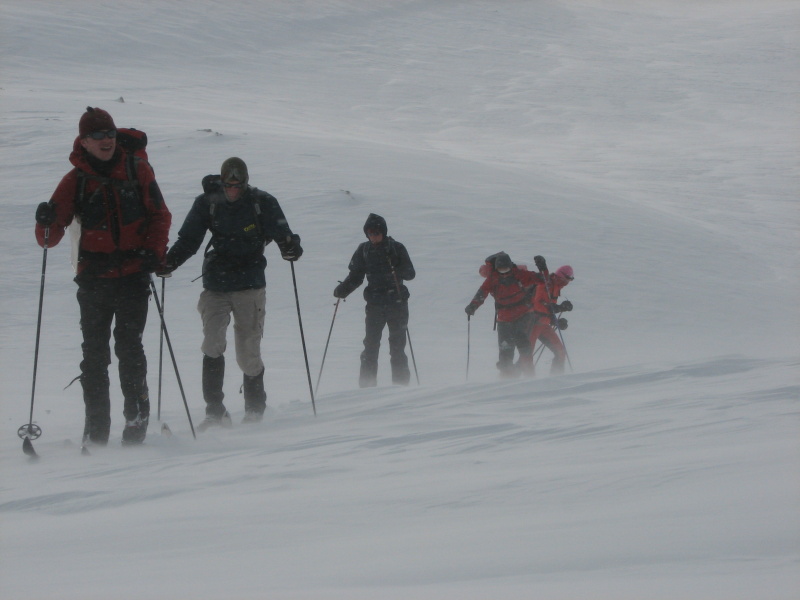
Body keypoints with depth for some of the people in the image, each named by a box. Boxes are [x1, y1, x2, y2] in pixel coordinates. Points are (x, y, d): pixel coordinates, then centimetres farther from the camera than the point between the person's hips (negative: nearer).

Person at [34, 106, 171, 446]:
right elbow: (49, 238, 0)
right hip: (94, 277, 1)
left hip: (133, 274, -1)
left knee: (128, 344, -10)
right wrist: (47, 224, -23)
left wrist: (154, 252, -5)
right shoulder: (75, 180, 3)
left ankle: (137, 416, -1)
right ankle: (96, 428, 4)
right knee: (94, 352, 1)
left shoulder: (136, 169, 4)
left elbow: (160, 215, 11)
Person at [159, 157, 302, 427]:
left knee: (248, 353, 0)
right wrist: (169, 261, -17)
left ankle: (255, 410, 18)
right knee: (213, 345, -13)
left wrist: (291, 246, -27)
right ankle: (215, 411, -7)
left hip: (250, 286, -1)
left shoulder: (262, 203, -3)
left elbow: (280, 232, -4)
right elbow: (188, 239, 0)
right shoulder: (207, 203, 0)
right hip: (216, 286, 1)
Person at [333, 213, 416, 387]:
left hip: (397, 302, -2)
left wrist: (396, 268, -24)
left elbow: (410, 274, -5)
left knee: (397, 346, -3)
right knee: (371, 344, -7)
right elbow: (356, 275, 10)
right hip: (374, 303, 2)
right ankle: (367, 384, -6)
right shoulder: (364, 250, 7)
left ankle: (400, 383, 4)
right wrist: (343, 289, -7)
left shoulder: (396, 248, 0)